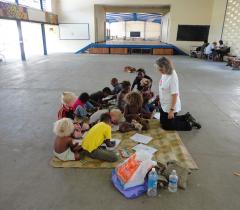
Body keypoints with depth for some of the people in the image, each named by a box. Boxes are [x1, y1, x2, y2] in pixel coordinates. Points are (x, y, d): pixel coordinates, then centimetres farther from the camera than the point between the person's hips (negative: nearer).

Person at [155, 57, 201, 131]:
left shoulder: (172, 77, -28)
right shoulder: (164, 74, -4)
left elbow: (175, 95, -25)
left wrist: (172, 110, -22)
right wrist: (160, 100, 19)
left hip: (170, 107, -9)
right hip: (164, 105, 9)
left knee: (166, 126, 7)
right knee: (163, 122, 24)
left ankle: (189, 124, 18)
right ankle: (186, 117, 30)